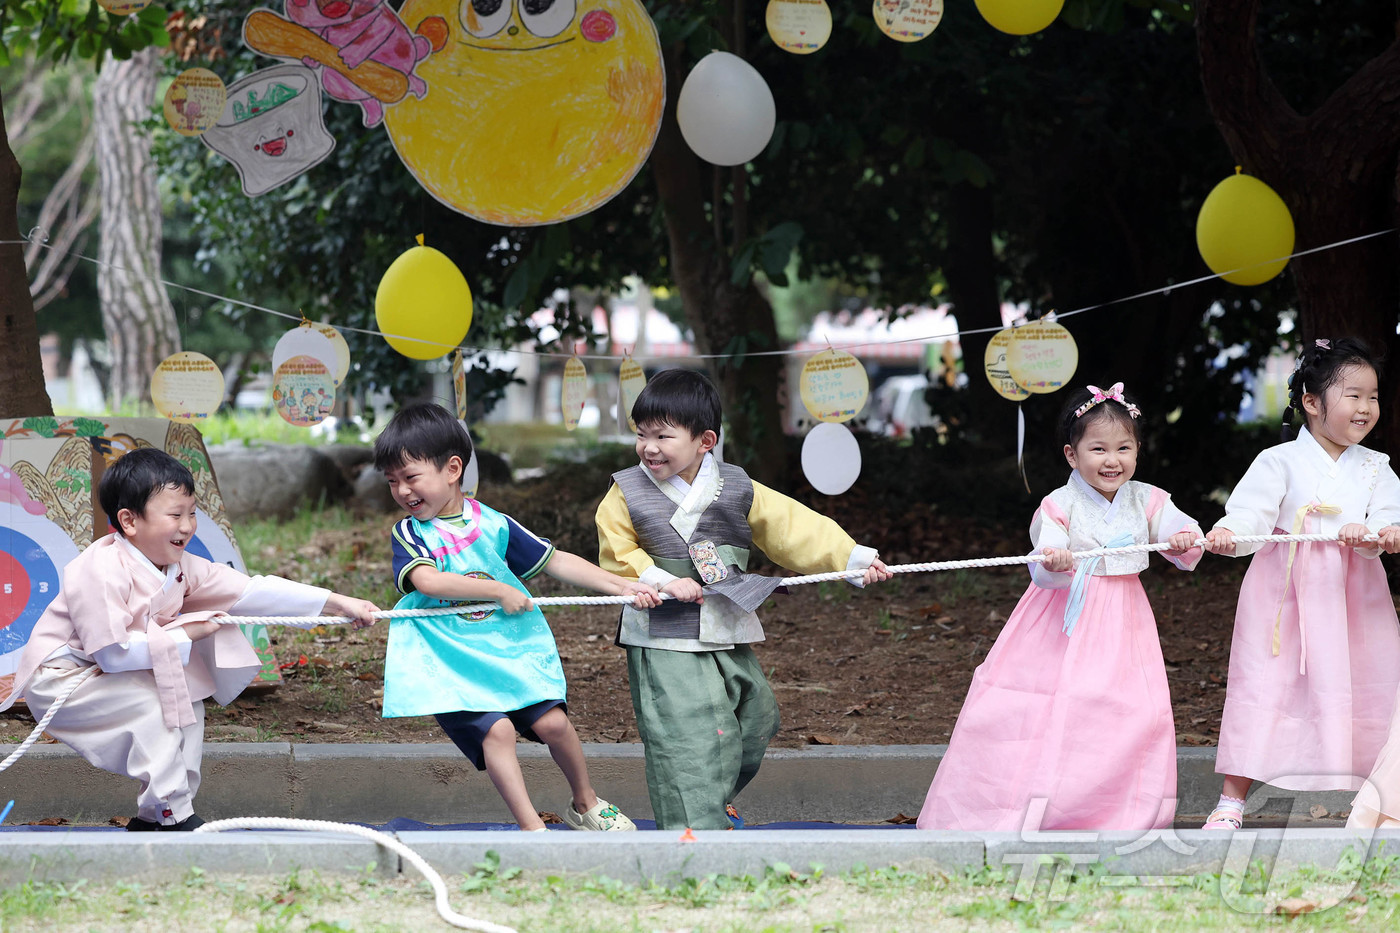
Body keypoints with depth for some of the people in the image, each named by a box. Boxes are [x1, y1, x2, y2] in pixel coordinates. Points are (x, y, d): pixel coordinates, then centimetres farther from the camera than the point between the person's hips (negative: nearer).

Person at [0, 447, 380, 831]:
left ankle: (151, 820, 5)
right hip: (58, 679, -9)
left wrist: (338, 603, -9)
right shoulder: (102, 572, -29)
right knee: (153, 702, -24)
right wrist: (182, 636, -21)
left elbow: (252, 591, -5)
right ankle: (172, 817, -14)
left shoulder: (181, 568, -4)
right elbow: (113, 653, -32)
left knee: (188, 702, 2)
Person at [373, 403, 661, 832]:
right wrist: (499, 591, -23)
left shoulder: (493, 525, 2)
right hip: (453, 658, -3)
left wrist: (620, 585, 1)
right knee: (496, 730, -20)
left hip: (511, 646, 3)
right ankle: (531, 827, -15)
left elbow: (555, 561, 7)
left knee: (551, 720, -6)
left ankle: (585, 803, 19)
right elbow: (426, 580, -25)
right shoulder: (410, 534, -5)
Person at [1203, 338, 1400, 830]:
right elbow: (1250, 513, -14)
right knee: (1262, 685, -4)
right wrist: (1227, 534, -36)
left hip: (1353, 595, 3)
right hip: (1285, 591, -3)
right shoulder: (1280, 462, -3)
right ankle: (1232, 801, 2)